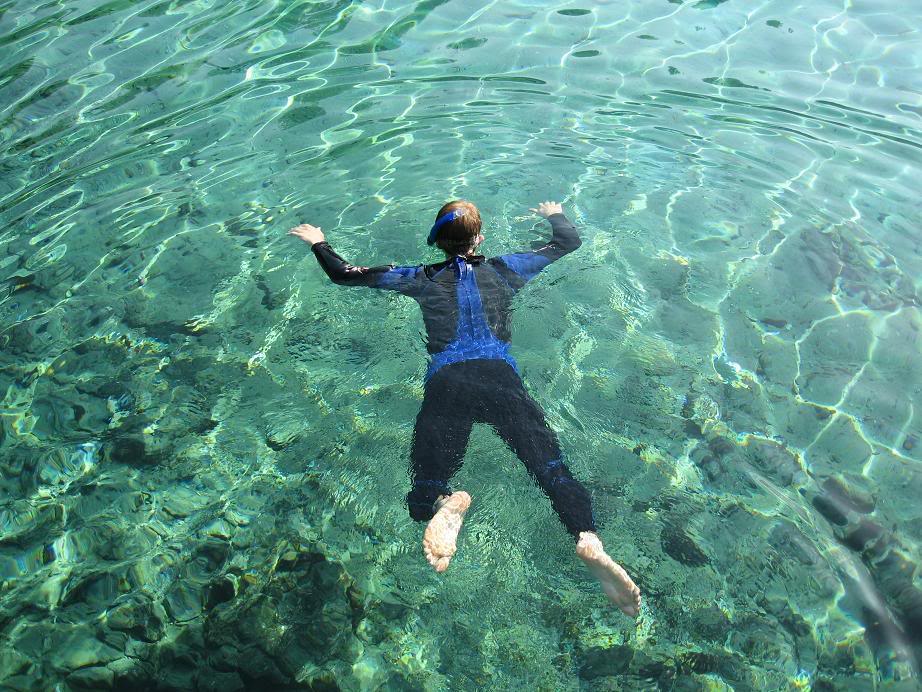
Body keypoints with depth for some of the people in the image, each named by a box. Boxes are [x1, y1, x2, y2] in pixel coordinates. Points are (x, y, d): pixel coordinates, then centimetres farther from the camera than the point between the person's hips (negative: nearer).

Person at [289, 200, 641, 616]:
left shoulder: (422, 279, 24)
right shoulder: (505, 269, 26)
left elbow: (342, 274, 30)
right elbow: (569, 241, 42)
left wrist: (318, 242, 49)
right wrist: (554, 214, 63)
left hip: (447, 380, 0)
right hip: (500, 373, 1)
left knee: (425, 490, -7)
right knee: (549, 463, -14)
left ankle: (446, 504, -44)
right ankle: (588, 540, -42)